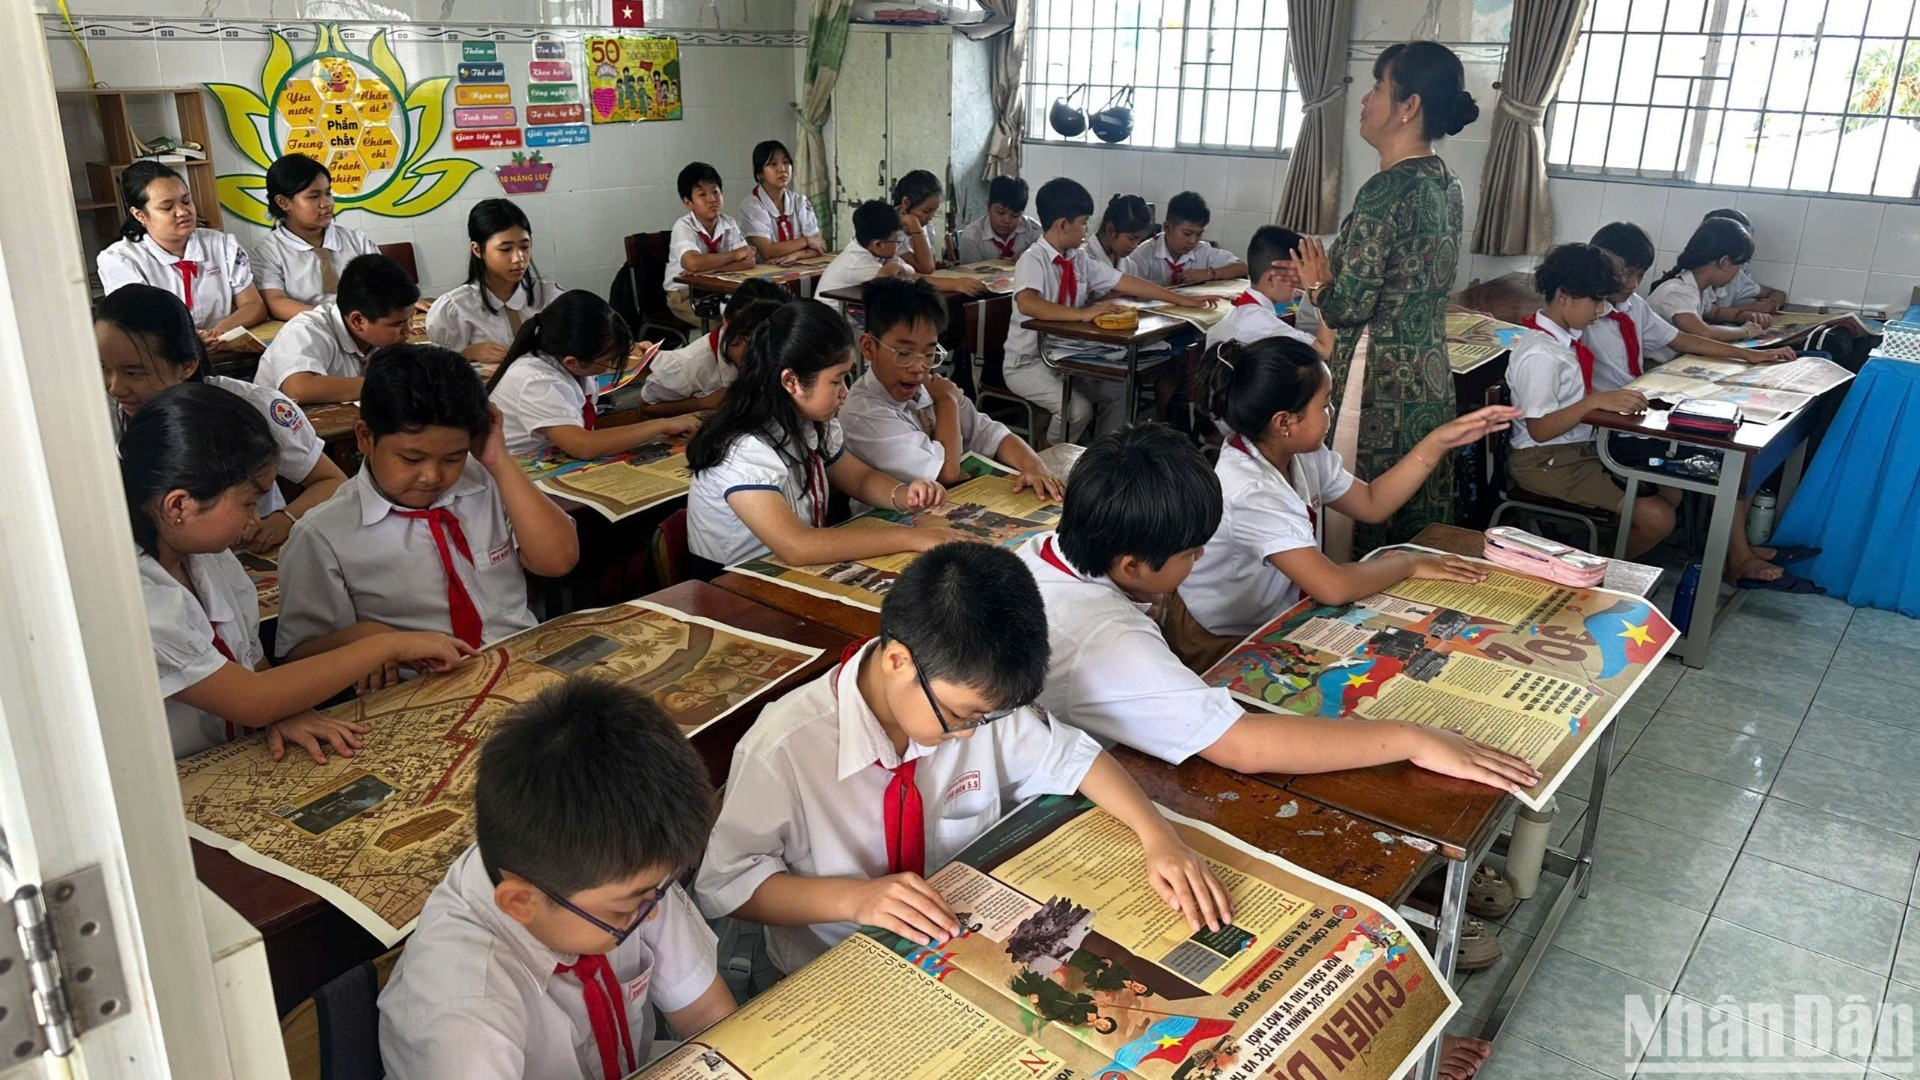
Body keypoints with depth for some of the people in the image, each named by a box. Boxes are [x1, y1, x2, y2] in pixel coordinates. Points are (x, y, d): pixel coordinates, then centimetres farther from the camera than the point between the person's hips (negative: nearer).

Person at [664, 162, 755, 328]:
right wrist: (734, 255, -19)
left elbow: (748, 262, -14)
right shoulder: (683, 226, -15)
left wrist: (709, 268, -27)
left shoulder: (729, 224, -1)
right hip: (685, 294, -5)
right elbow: (693, 263, -34)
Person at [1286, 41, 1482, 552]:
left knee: (1361, 533, 0)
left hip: (1379, 387, -9)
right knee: (1418, 536, 15)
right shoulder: (1446, 184, 11)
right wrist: (1331, 282, 16)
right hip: (1432, 379, 9)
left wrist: (1318, 286, 3)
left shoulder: (1387, 190, -16)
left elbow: (1349, 307, -17)